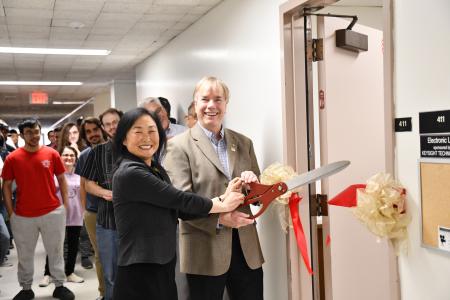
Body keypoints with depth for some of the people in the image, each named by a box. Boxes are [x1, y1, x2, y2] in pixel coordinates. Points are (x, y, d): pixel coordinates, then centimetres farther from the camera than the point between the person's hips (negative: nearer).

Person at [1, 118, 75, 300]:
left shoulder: (52, 154, -2)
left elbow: (61, 180, 6)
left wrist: (65, 205, 2)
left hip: (53, 212, 0)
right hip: (23, 216, 0)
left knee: (56, 251, 11)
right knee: (25, 255, 12)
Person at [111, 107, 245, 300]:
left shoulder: (156, 170, 11)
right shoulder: (130, 173, -17)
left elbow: (180, 210, 6)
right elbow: (180, 200, -16)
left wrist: (223, 197, -2)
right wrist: (223, 205, -4)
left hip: (164, 268, 8)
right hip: (139, 272, -8)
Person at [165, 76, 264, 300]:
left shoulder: (244, 143, 11)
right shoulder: (179, 145, -3)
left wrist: (254, 183, -8)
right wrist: (219, 218, -21)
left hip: (247, 249, 4)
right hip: (205, 251, -4)